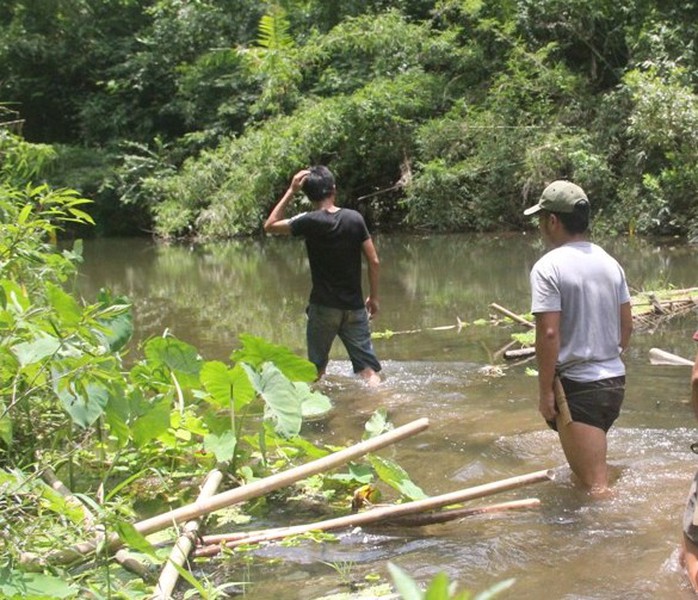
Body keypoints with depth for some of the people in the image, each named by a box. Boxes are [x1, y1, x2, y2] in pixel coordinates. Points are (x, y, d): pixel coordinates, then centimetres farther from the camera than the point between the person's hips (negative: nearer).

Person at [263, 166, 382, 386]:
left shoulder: (309, 222, -11)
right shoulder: (354, 218, -4)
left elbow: (270, 226, 5)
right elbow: (374, 262, -2)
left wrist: (291, 192, 2)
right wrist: (373, 297, 10)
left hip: (323, 307, -1)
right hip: (354, 306, 1)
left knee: (316, 369, 15)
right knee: (368, 369, 0)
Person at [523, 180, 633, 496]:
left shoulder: (548, 267, -15)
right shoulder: (609, 262, 7)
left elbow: (549, 333, -21)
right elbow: (626, 325, 12)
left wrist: (545, 391, -14)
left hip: (577, 386, -8)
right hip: (615, 381, 8)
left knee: (594, 483, -4)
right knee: (591, 467, 26)